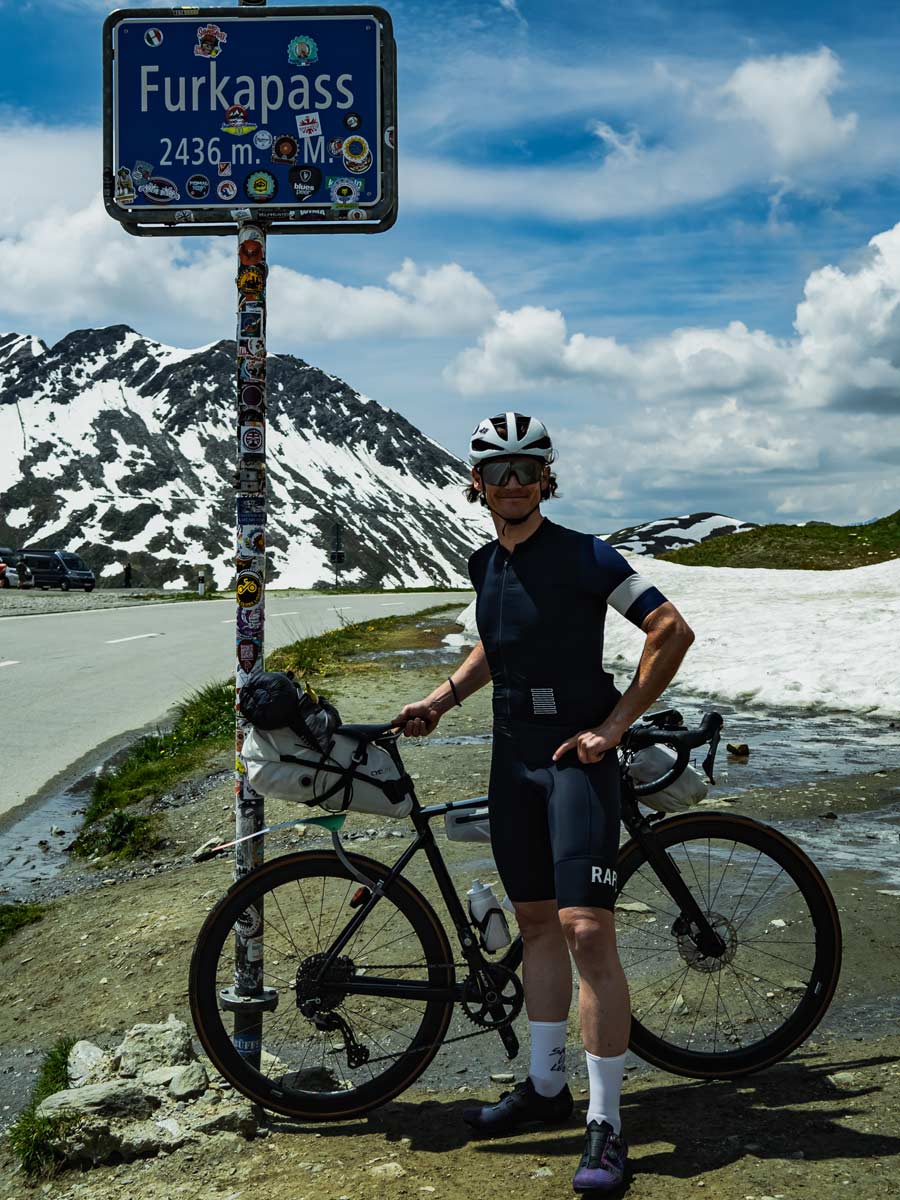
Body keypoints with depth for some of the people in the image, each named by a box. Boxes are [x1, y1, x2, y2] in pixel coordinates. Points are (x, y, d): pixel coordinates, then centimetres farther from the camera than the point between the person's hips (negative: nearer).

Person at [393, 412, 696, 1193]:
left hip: (576, 755, -7)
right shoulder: (485, 564, 10)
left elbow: (672, 631, -13)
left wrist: (613, 725, -14)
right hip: (513, 754, 7)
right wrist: (440, 701, 15)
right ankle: (546, 1086, 27)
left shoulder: (584, 555, -10)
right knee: (536, 922, 14)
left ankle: (607, 1126, -2)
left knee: (587, 931, -12)